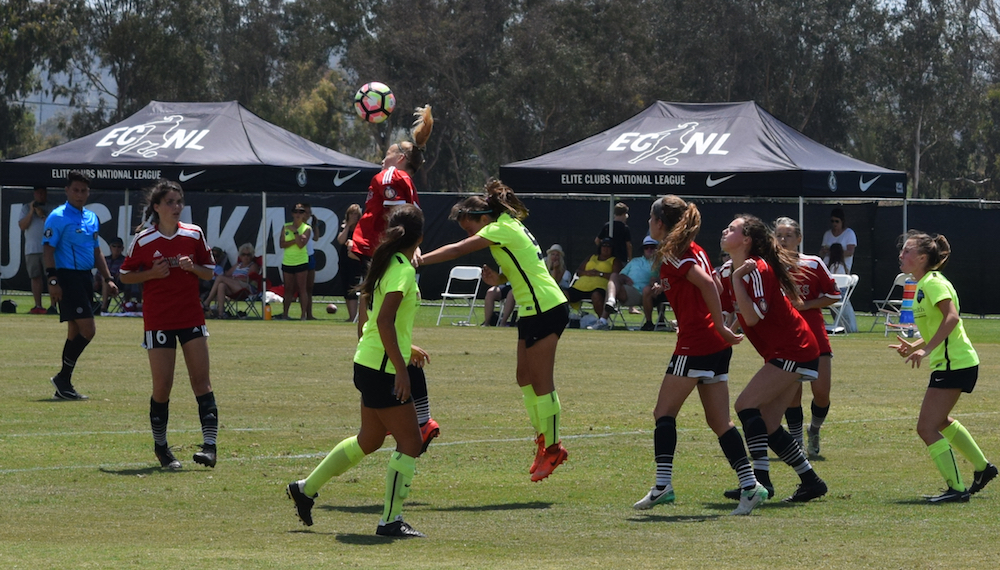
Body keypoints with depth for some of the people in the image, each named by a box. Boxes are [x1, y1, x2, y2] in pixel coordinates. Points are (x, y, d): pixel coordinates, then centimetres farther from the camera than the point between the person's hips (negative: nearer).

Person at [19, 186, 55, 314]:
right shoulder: (26, 208, 14)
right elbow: (22, 226, 3)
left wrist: (42, 216, -13)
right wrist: (31, 212, -5)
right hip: (31, 249, 3)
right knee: (35, 277, 5)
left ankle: (53, 305, -13)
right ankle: (38, 306, 9)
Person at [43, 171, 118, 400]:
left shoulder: (92, 218, 15)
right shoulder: (58, 217, -8)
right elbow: (48, 250, -12)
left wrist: (108, 278, 18)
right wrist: (53, 281, -19)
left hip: (86, 277, 8)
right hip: (67, 277, -8)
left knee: (76, 332, 9)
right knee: (88, 330, -15)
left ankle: (64, 386, 14)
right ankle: (63, 378, -6)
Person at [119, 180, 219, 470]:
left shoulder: (194, 234, 2)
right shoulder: (143, 240, -4)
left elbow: (209, 271, 10)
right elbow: (125, 275, 4)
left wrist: (192, 267, -11)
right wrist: (152, 273, -13)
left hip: (191, 318, 2)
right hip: (158, 321, -2)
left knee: (201, 381, -7)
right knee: (162, 386, 0)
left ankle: (209, 445, -11)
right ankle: (161, 447, 16)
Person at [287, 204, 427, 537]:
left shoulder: (385, 263, 11)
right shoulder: (403, 270, -17)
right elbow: (384, 321, -26)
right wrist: (401, 368, -27)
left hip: (368, 363, 10)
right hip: (384, 370, -10)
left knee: (369, 439, 22)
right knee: (410, 442, -4)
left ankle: (306, 488, 31)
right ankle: (391, 520, -2)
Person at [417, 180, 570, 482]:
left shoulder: (501, 230, -14)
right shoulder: (511, 226, 15)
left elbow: (457, 250, -19)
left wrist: (420, 260, -19)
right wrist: (498, 278, 2)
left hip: (546, 309, -10)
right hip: (533, 310, 10)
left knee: (540, 381, -5)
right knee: (525, 377, 12)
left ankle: (553, 448, 1)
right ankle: (543, 440, 17)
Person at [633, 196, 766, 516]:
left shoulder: (672, 255, -9)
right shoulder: (693, 250, 17)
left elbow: (707, 284, -21)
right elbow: (715, 286, 21)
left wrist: (720, 327, -20)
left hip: (695, 344, -8)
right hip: (717, 345, 8)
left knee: (664, 413, -2)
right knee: (719, 420, 7)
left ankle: (663, 484, -10)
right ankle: (749, 485, -1)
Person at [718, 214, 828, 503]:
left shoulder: (757, 269, -18)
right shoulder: (728, 270, 9)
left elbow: (753, 316, -25)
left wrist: (737, 279, -24)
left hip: (794, 351, -10)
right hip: (780, 353, 10)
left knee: (747, 404, -16)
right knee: (767, 426, 7)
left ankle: (760, 479, -19)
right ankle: (811, 481, 15)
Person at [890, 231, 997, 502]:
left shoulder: (933, 283, -15)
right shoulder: (923, 285, 14)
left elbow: (952, 317, -28)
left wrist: (926, 349, -32)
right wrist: (914, 346, 9)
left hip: (955, 365, -11)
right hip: (951, 364, 11)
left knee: (927, 428, -11)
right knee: (940, 422, 29)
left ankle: (956, 488, -8)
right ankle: (982, 467, 41)